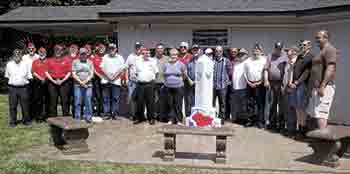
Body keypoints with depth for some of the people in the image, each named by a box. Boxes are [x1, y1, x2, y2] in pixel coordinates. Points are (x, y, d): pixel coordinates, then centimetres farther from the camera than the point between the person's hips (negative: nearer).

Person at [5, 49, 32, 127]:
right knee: (12, 106, 5)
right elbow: (7, 75, 16)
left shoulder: (25, 64, 3)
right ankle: (12, 121, 15)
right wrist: (12, 81, 9)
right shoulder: (9, 64, 6)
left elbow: (29, 76, 7)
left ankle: (26, 120, 18)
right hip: (12, 88, 1)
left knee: (25, 105, 5)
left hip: (23, 88, 0)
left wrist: (25, 81, 0)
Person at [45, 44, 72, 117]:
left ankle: (66, 116, 4)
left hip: (63, 82, -1)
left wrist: (62, 80, -8)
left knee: (65, 100, -2)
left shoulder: (67, 60, 8)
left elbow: (69, 72, 3)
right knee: (53, 101, 3)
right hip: (52, 82, 1)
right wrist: (53, 80, -7)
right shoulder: (49, 60, 11)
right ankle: (52, 117, 10)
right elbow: (46, 72, 5)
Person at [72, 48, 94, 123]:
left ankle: (88, 118, 4)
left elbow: (91, 74, 6)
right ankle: (77, 119, 3)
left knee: (88, 102, -2)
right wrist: (80, 82, -9)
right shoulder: (75, 62, 10)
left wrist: (85, 81, -10)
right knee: (77, 102, -2)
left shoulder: (90, 62, 13)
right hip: (78, 85, -1)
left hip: (88, 85, 1)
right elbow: (73, 74, 2)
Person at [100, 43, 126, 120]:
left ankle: (115, 114, 5)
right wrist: (108, 75, -7)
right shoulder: (105, 57, 15)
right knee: (106, 98, 3)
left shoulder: (120, 58, 8)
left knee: (116, 98, -2)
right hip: (106, 80, 2)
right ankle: (106, 114, 8)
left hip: (116, 80, -2)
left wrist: (114, 75, -11)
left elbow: (122, 68, 0)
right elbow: (102, 67, 8)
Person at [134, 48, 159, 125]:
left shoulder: (153, 61, 5)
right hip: (140, 84, 2)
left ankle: (151, 118, 10)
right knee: (139, 101, 4)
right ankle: (139, 117, 16)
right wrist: (139, 77, 7)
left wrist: (152, 78, 3)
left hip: (150, 84, -1)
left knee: (150, 102, 0)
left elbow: (156, 72, 9)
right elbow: (135, 72, 16)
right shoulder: (137, 61, 9)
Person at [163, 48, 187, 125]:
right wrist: (168, 81, 11)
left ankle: (179, 120, 7)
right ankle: (171, 119, 15)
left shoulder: (181, 64, -1)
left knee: (178, 104, -1)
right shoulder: (166, 65, 6)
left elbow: (184, 75, 7)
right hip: (168, 87, 3)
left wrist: (180, 80, 7)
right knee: (170, 104, 6)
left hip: (178, 87, -2)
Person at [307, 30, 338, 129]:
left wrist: (322, 86, -26)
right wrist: (313, 87, 22)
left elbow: (330, 68, -19)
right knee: (315, 113, 11)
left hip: (324, 87, -11)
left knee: (320, 113, -14)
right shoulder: (322, 51, 24)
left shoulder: (330, 49, -8)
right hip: (316, 87, 11)